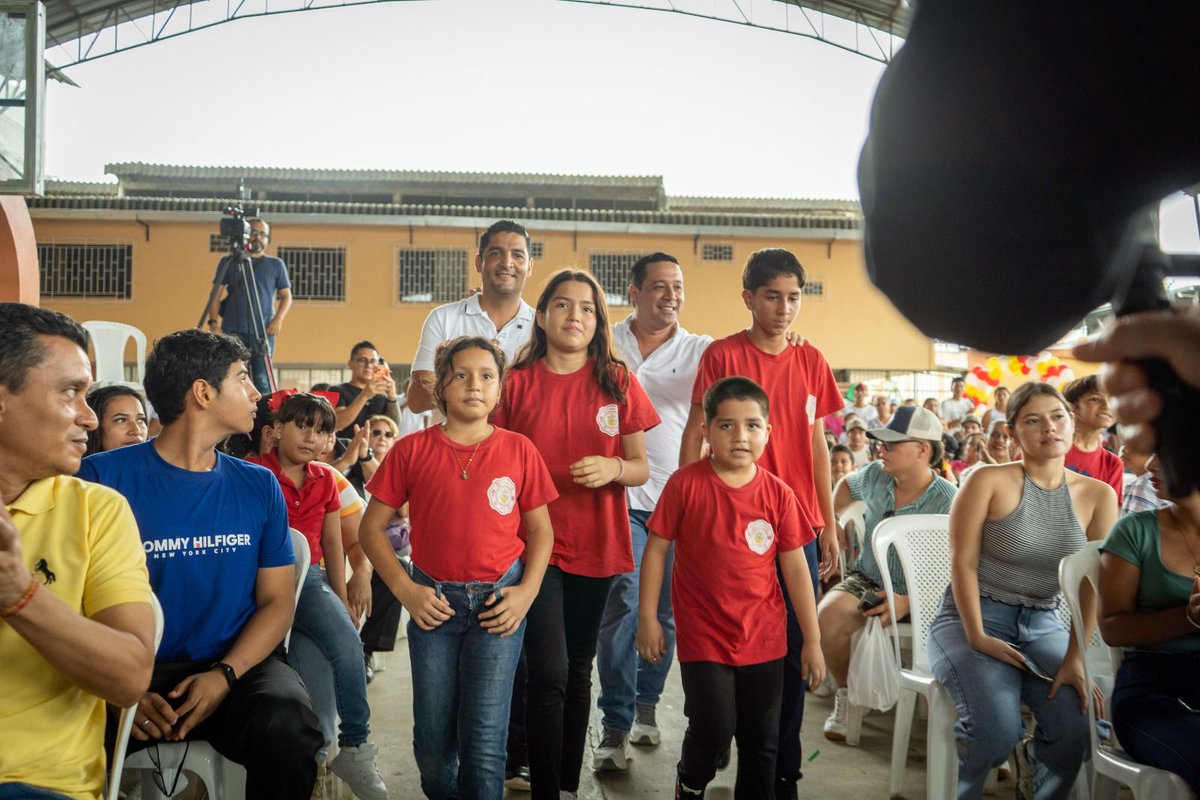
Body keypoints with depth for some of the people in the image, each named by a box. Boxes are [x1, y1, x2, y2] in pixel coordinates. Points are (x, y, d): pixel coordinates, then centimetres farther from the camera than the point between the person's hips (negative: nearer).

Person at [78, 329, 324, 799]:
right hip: (133, 672, -2)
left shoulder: (258, 487, 8)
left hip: (237, 664, 3)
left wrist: (225, 674, -11)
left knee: (287, 729, -30)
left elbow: (277, 601, 6)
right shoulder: (104, 477, -2)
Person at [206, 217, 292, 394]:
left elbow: (286, 296, 12)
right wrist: (213, 321, -4)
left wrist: (278, 319, -6)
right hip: (232, 332, 0)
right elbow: (216, 295, 10)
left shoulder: (276, 264, 14)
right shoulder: (228, 262, 14)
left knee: (263, 381, -8)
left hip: (263, 333, 0)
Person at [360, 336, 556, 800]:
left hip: (498, 602, -1)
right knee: (433, 737, 11)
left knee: (485, 738, -2)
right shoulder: (412, 450, -2)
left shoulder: (519, 451, 0)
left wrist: (527, 591, -7)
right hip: (434, 602, 1)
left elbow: (540, 528, 6)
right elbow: (372, 526, 2)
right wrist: (405, 589, -7)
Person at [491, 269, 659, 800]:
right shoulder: (517, 382, -1)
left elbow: (642, 469, 4)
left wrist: (614, 468, -18)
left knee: (579, 671, 14)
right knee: (550, 672, -9)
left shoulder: (618, 382, 2)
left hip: (596, 546, 2)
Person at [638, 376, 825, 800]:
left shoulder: (778, 494, -4)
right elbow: (656, 549, -4)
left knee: (761, 742, 10)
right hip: (703, 635, -2)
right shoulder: (686, 484, -10)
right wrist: (647, 617, -5)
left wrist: (812, 640, 3)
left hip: (764, 638, 3)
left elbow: (795, 567, 1)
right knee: (713, 730, -6)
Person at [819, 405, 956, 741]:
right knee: (828, 616, -30)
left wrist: (908, 602, -31)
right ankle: (847, 692, -2)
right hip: (868, 581, 3)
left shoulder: (947, 502, -17)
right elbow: (846, 484, 25)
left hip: (921, 594, -3)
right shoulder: (874, 475, -1)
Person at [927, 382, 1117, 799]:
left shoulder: (1097, 496, 3)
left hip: (1042, 626, 4)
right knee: (996, 729, -27)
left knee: (1082, 724, -21)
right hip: (971, 619, -4)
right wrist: (978, 638, -18)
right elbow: (962, 562, -10)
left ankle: (1034, 761, 16)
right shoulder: (989, 481, -7)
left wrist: (1075, 658, -12)